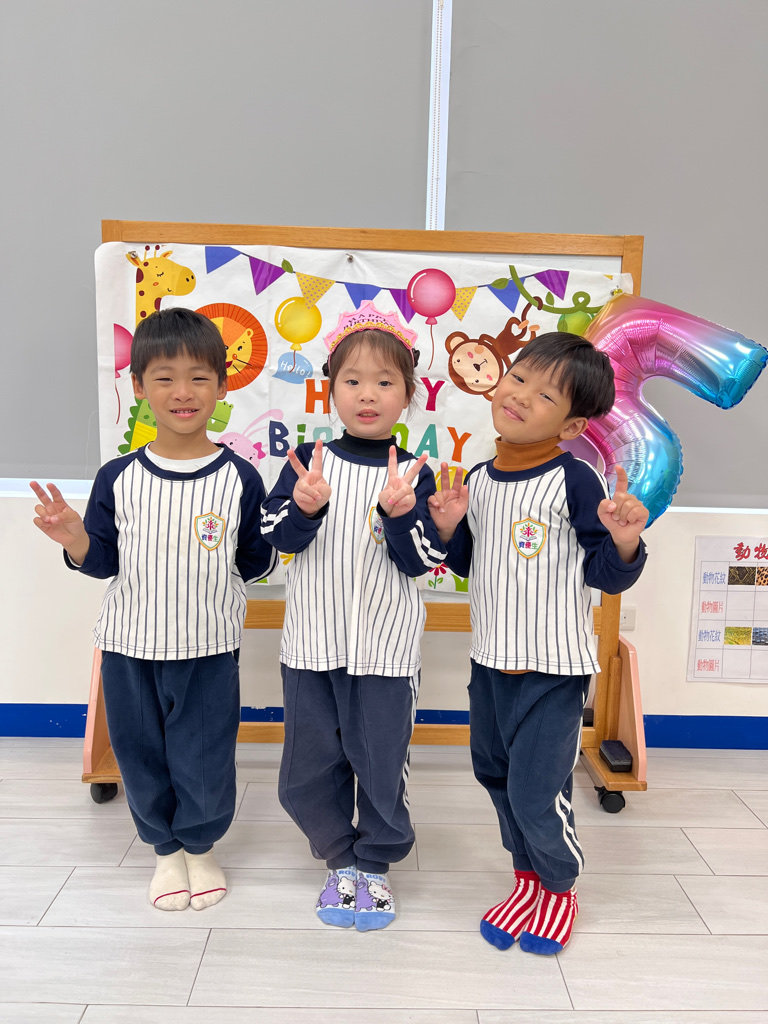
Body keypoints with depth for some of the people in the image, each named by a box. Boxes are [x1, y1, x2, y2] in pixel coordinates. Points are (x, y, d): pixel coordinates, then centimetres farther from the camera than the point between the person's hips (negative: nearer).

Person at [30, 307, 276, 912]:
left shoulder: (240, 478, -8)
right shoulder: (118, 477, -4)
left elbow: (257, 563, -1)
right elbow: (103, 562, 4)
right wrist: (75, 539, -16)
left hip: (208, 649, -2)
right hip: (130, 647, 2)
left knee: (204, 763, 11)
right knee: (142, 757, 17)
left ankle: (202, 846, 42)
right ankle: (166, 850, 44)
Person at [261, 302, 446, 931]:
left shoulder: (413, 473, -4)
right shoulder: (308, 460, 0)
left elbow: (422, 561, -8)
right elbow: (275, 536, -6)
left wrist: (400, 512, -26)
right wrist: (305, 506, -26)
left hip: (385, 648, -1)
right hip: (312, 642, 2)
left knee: (381, 761, 10)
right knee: (310, 765, 13)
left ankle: (376, 865, 35)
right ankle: (341, 860, 37)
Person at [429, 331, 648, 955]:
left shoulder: (575, 482, -16)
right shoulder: (478, 480, 2)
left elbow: (607, 575, -12)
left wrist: (624, 543, -32)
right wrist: (449, 528, -5)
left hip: (554, 668, -6)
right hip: (490, 662, 7)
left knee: (538, 793, 2)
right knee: (497, 776, 21)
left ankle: (560, 888, 34)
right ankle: (528, 877, 46)